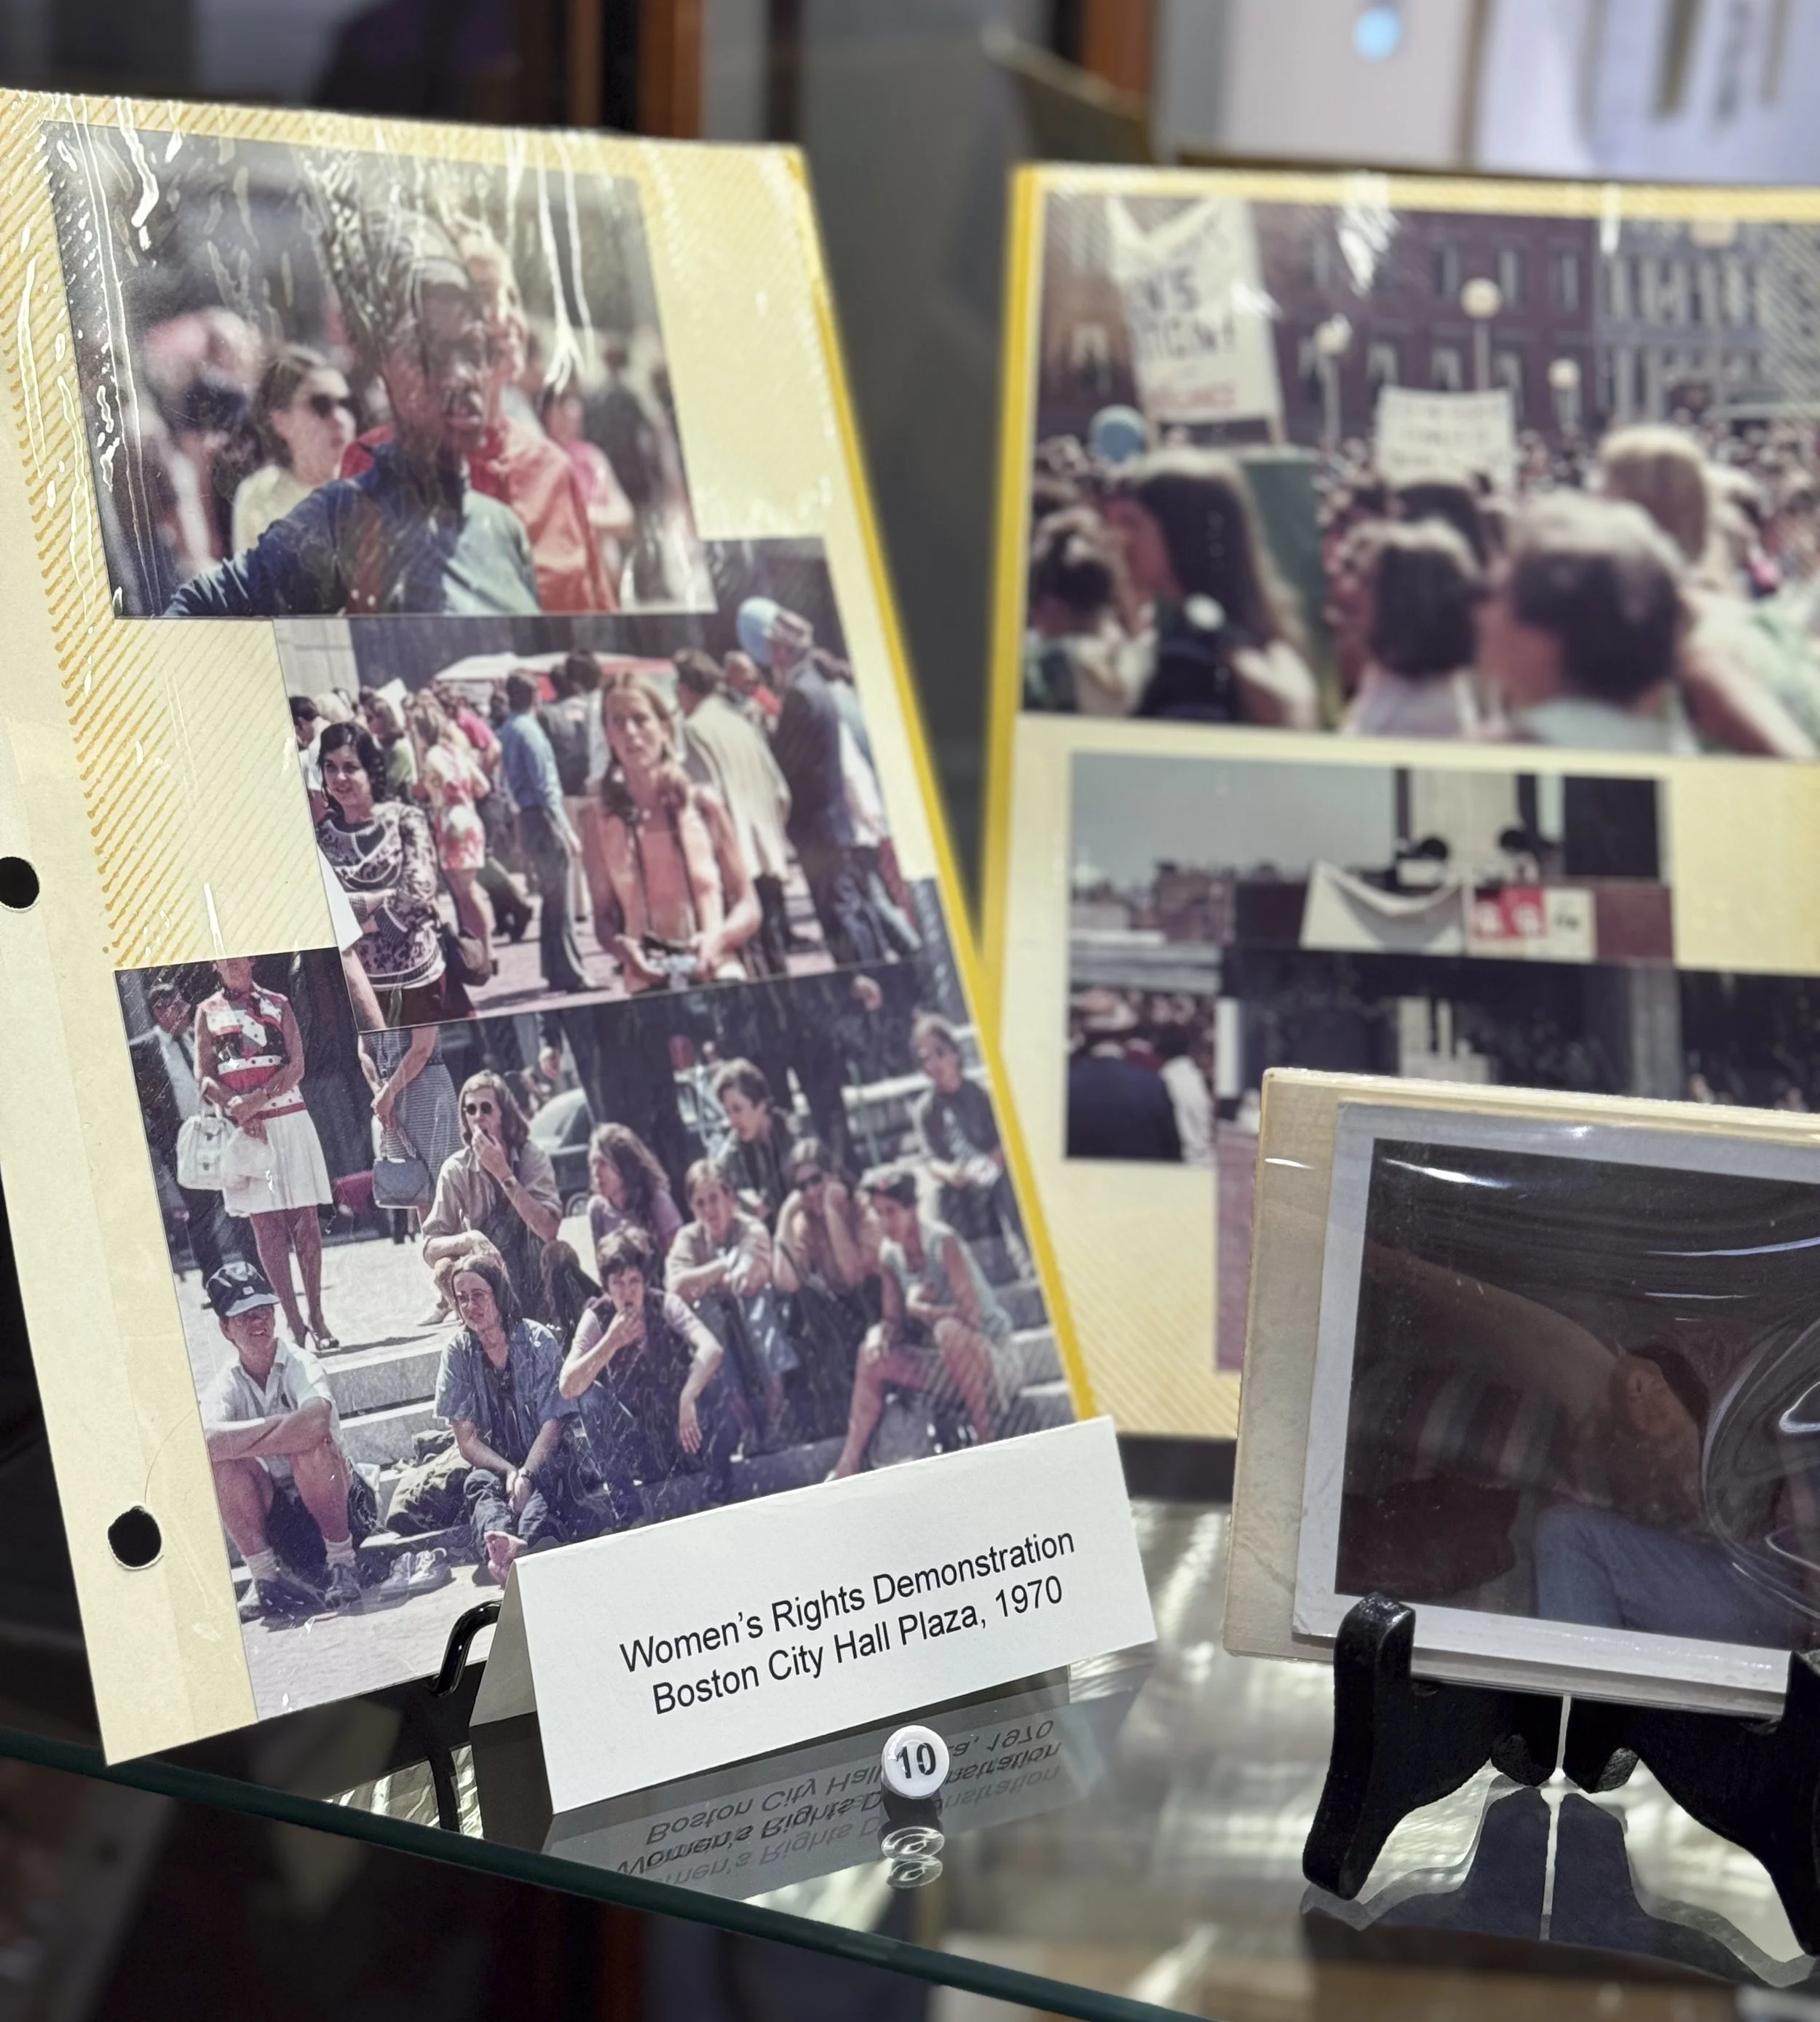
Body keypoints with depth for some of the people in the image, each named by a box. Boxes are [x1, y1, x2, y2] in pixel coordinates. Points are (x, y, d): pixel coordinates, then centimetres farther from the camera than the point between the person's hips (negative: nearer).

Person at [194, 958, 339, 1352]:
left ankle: (316, 1317, -1)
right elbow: (204, 1077, 3)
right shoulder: (207, 1012, 9)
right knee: (265, 1225, -2)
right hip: (242, 1128, 0)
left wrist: (258, 1099, -14)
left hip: (289, 1121, 0)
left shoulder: (278, 1005, 9)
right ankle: (293, 1322, 0)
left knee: (305, 1220, -3)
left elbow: (297, 1067, 0)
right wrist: (237, 1107, -14)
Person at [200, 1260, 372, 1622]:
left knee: (310, 1444, -33)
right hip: (276, 1513, 3)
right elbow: (204, 1440, -25)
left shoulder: (299, 1364, -13)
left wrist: (237, 1440, -27)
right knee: (221, 1462, -23)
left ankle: (341, 1563, -19)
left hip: (337, 1504, -3)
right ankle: (265, 1576, -16)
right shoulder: (226, 1385, -4)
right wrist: (275, 1425, -29)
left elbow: (316, 1421, -37)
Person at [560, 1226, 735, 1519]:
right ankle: (629, 1513, -16)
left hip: (690, 1440, -1)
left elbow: (712, 1350, -29)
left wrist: (688, 1400, -43)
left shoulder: (665, 1306, -11)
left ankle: (721, 1492, -11)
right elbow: (568, 1387, -21)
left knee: (707, 1378, -28)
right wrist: (611, 1343, -30)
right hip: (643, 1458, 1)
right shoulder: (597, 1319, -8)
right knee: (590, 1396, -22)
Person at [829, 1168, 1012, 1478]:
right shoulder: (889, 1255, 1)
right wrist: (882, 1334, -18)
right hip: (942, 1358, 7)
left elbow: (970, 1315, -28)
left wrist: (920, 1309, -18)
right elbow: (893, 1320, 5)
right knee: (873, 1356, -5)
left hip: (986, 1345, -7)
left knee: (948, 1330, -37)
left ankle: (986, 1438, -26)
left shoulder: (943, 1243, -20)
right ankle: (848, 1466, -1)